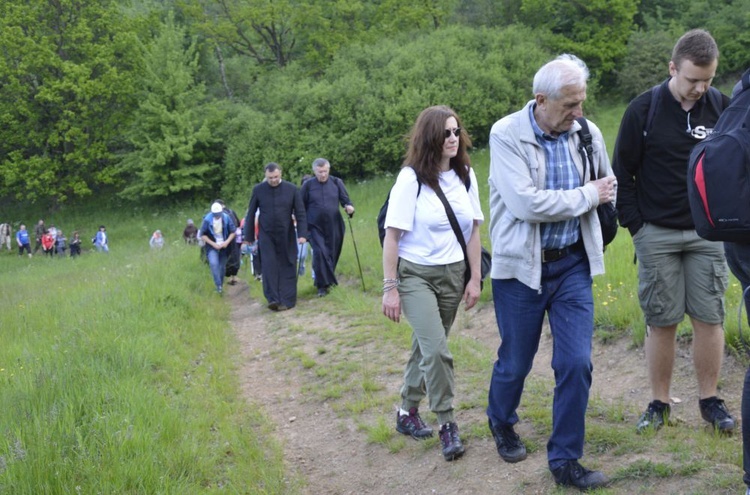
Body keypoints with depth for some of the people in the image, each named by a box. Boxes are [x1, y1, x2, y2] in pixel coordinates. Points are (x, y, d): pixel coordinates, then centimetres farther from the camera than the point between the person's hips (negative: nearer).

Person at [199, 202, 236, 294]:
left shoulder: (226, 218, -8)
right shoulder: (207, 220, -13)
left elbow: (233, 232, 1)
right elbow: (202, 235, -7)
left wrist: (227, 242, -14)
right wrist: (213, 244, -14)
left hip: (224, 246, 2)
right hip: (212, 246, -2)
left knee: (222, 267, 8)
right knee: (214, 263, -24)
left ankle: (221, 285, 25)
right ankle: (219, 286, -21)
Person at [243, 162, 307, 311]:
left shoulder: (291, 189, -5)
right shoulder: (258, 190, -4)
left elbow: (300, 213, -2)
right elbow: (251, 214, 4)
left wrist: (302, 234, -10)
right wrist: (249, 236, 6)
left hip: (286, 236, 0)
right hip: (266, 235, 0)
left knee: (287, 268, 1)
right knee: (269, 267, -9)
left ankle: (286, 300, 4)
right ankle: (273, 299, -11)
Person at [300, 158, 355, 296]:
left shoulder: (337, 183, 3)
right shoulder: (308, 185, 1)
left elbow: (345, 200, 5)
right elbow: (302, 207, 7)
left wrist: (349, 207, -18)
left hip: (334, 227, 2)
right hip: (315, 227, -2)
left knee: (332, 254, 9)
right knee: (319, 252, -16)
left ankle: (328, 281, 29)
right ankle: (322, 285, -10)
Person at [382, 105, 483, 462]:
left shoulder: (465, 175, 1)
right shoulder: (411, 178, -12)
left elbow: (473, 230, 8)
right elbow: (392, 235, -10)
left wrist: (474, 278, 4)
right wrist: (390, 287, -12)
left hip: (452, 274, 5)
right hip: (415, 274, -5)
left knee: (427, 347, 13)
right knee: (436, 349, -16)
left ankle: (407, 413, 30)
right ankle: (447, 425, -3)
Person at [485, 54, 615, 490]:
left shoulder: (587, 133, -1)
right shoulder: (506, 135, -13)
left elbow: (610, 188, 15)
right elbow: (525, 203, -23)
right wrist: (586, 195, -15)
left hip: (572, 265, 3)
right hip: (521, 266, -3)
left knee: (577, 364, -2)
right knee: (515, 362, 11)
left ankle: (565, 460, 13)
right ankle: (501, 423, 43)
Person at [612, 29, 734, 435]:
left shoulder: (721, 108, 1)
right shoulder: (643, 110, -6)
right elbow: (622, 173, 0)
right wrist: (635, 225, -4)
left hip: (707, 234, 2)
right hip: (657, 234, -2)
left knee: (709, 318, 3)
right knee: (661, 321, 4)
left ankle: (709, 400, 18)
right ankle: (659, 403, 16)